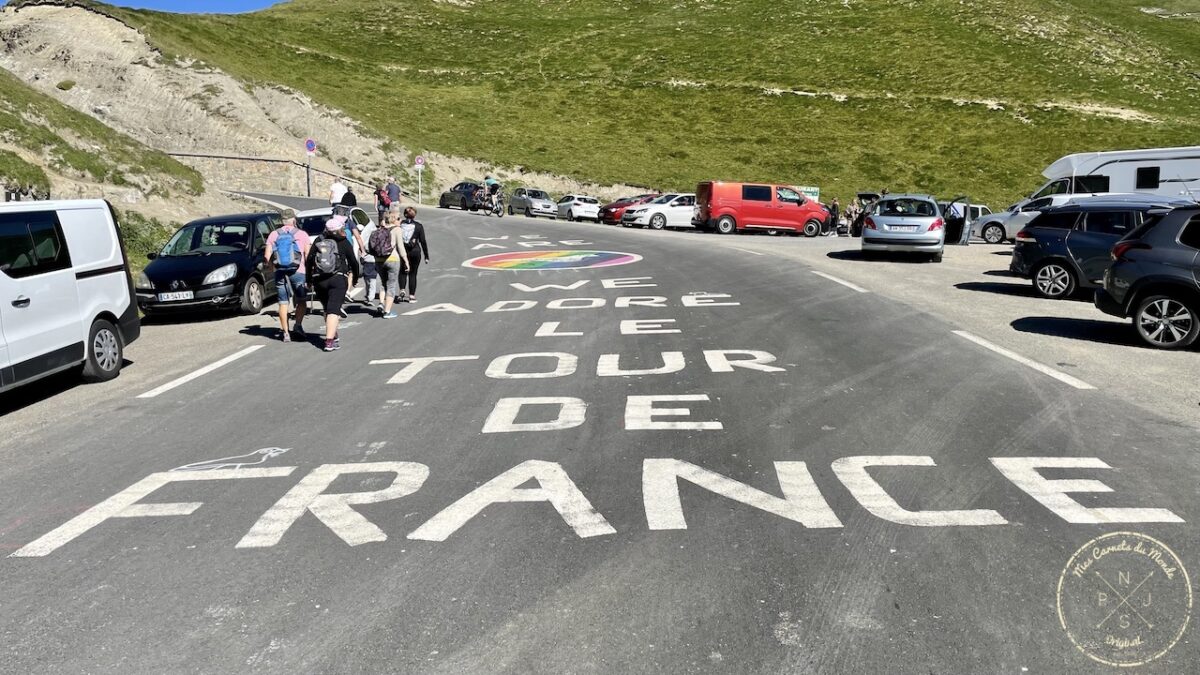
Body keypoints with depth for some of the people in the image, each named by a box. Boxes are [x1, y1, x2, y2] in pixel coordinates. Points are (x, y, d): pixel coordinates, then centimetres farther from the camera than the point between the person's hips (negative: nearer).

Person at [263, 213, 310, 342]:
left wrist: (273, 267, 18)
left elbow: (267, 256, 3)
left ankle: (285, 332, 5)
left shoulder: (273, 235, 6)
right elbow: (308, 255, -4)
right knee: (301, 301, 11)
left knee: (283, 303, 7)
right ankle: (298, 326, -4)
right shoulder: (302, 234, -1)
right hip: (298, 271, -2)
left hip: (280, 272, 2)